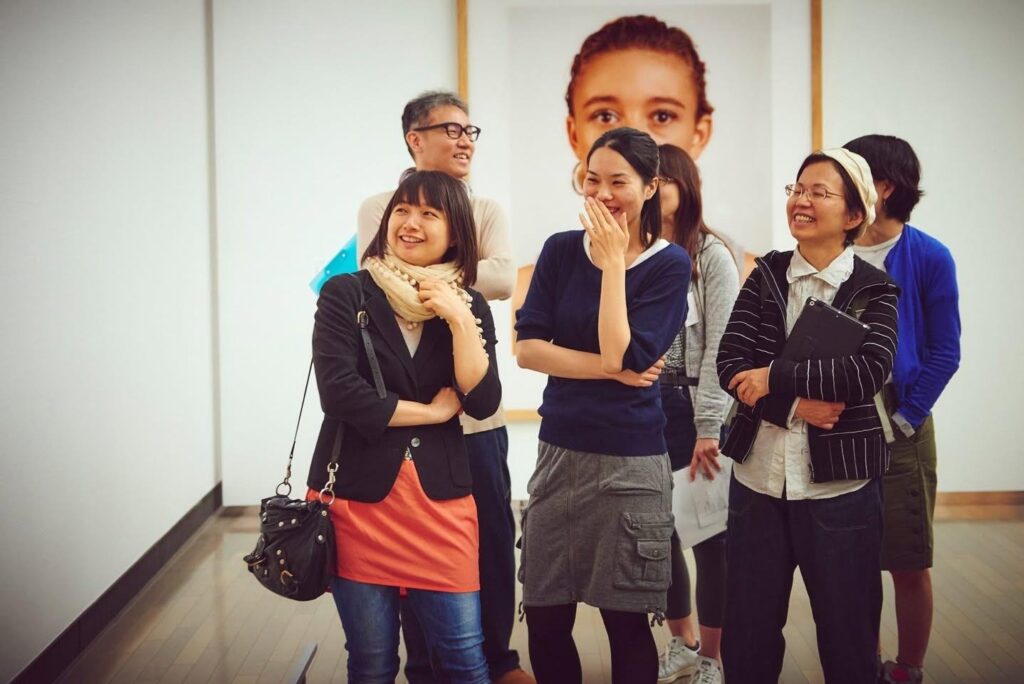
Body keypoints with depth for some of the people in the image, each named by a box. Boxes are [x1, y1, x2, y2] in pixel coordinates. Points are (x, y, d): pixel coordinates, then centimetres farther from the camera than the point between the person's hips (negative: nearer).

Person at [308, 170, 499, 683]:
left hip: (440, 502, 2)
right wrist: (433, 411, -7)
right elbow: (338, 391, -15)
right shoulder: (345, 294, -2)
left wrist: (459, 319, -15)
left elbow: (483, 403, -6)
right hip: (355, 499, -2)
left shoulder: (469, 307, 6)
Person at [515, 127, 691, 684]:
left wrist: (614, 261, -15)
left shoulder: (669, 264, -5)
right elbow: (527, 347, -5)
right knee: (544, 618, 7)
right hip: (559, 451, 3)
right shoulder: (561, 250, 4)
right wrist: (613, 370, -14)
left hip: (630, 461, -3)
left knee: (625, 622, 5)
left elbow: (623, 355, -17)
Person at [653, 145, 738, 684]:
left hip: (696, 406, -4)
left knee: (710, 534, 3)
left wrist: (707, 429, -13)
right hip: (644, 406, 4)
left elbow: (719, 347, -9)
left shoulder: (712, 256, -4)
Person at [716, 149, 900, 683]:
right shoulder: (766, 276, 4)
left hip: (840, 487, -2)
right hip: (757, 479, 3)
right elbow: (729, 365, -6)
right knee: (746, 635, 13)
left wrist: (774, 378, -16)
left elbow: (869, 370, -19)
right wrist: (795, 404, -19)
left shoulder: (874, 290, -3)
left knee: (848, 637, 10)